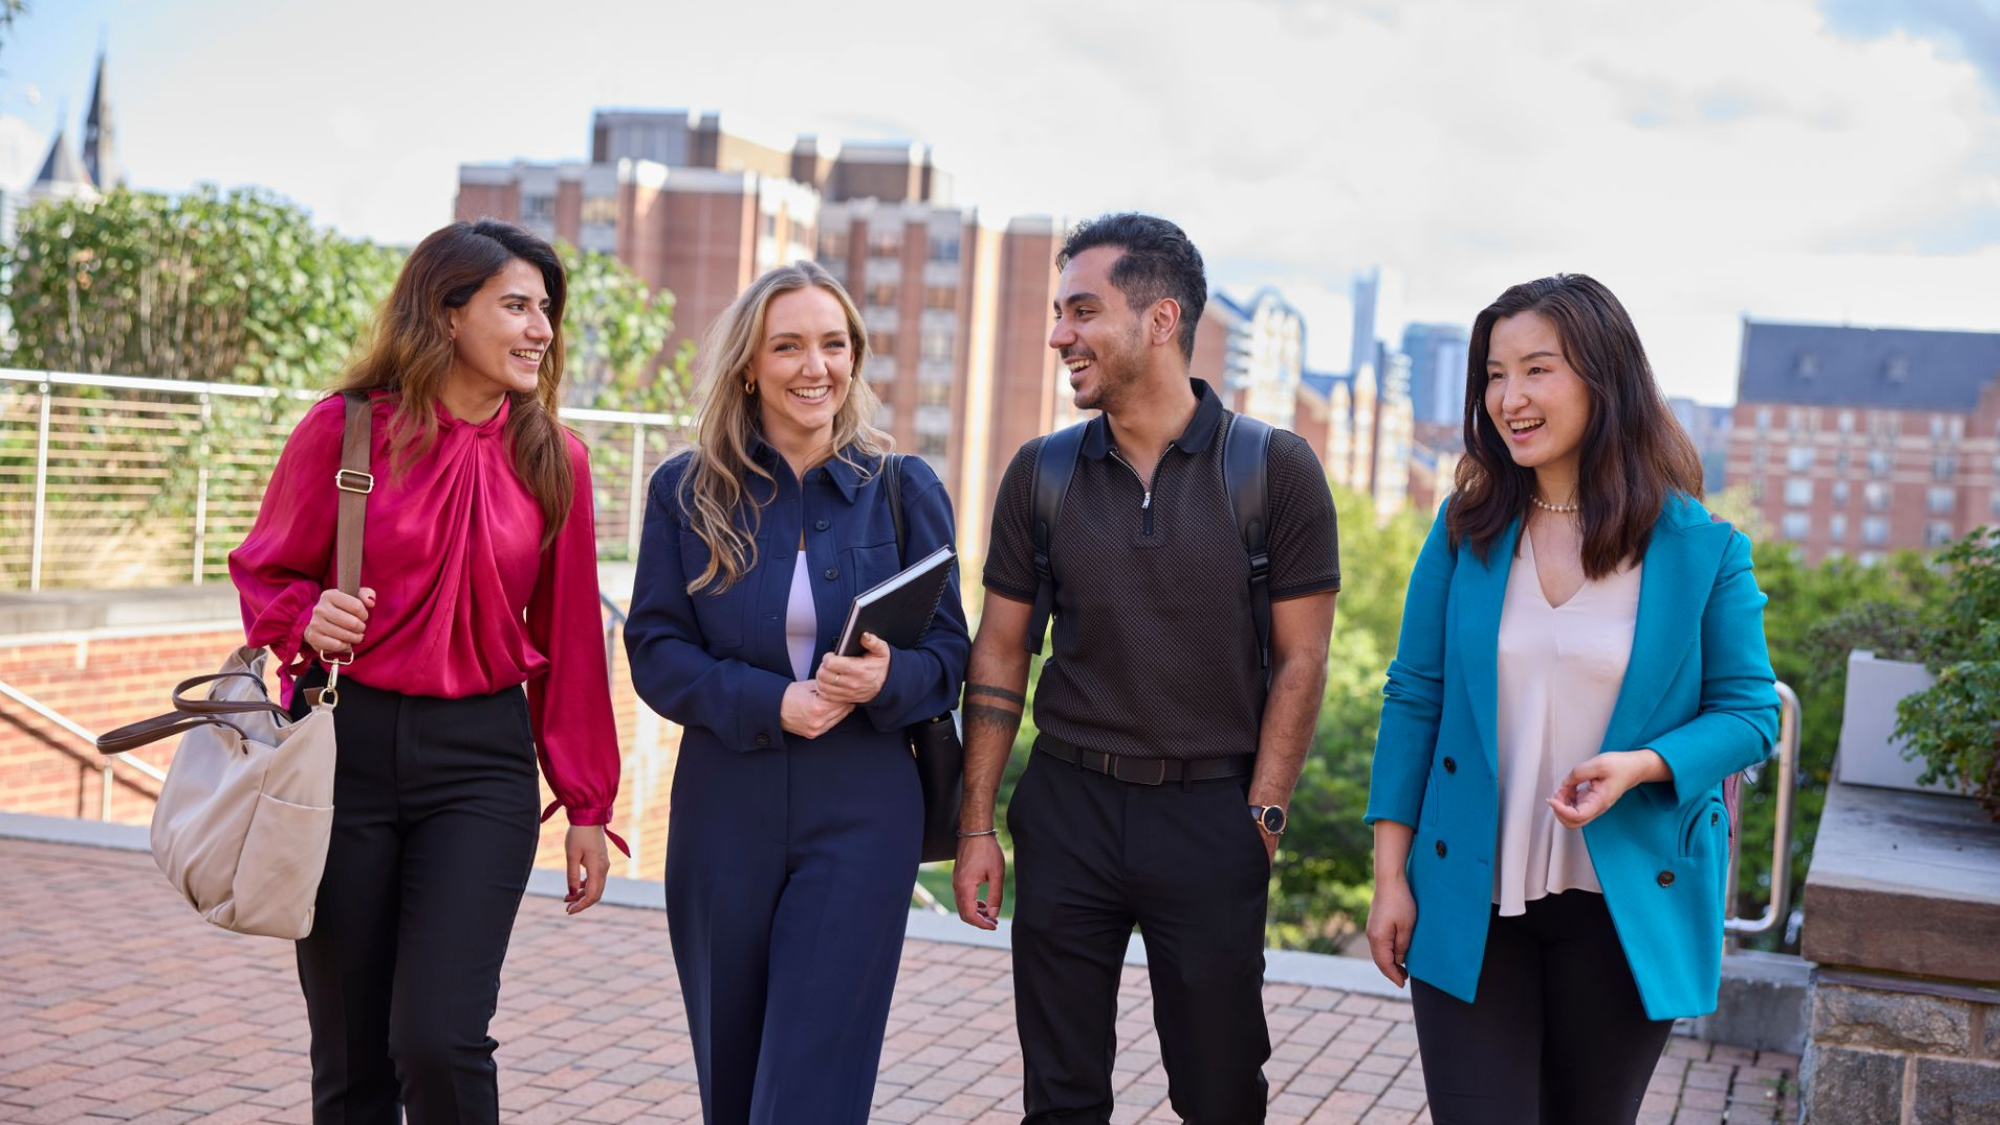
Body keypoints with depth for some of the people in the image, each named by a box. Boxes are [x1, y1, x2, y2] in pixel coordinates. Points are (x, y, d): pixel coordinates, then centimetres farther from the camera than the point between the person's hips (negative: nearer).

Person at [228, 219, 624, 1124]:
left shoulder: (555, 460, 2)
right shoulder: (344, 429, -3)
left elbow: (569, 641, 7)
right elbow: (263, 574, 8)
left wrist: (586, 805, 8)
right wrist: (308, 618, -15)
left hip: (480, 758, 0)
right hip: (345, 744, 0)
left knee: (440, 1040, -12)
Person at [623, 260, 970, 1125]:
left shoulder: (905, 491, 1)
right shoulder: (687, 491, 1)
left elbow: (949, 654, 2)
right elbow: (655, 652, -2)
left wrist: (888, 679, -21)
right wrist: (770, 702, -17)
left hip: (861, 817, -1)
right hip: (724, 812, 2)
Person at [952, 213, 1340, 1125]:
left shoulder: (1275, 469, -6)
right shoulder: (1041, 473, 2)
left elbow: (1299, 660, -3)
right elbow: (999, 655, 5)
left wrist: (1260, 818, -8)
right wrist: (975, 827, 2)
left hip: (1210, 813, -2)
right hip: (1067, 806, 2)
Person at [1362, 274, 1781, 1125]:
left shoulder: (1701, 548, -5)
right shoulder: (1463, 532, 1)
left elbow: (1749, 710, 0)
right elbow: (1414, 699, 3)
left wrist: (1642, 764, -21)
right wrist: (1391, 876, -1)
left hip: (1628, 910, 0)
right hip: (1469, 908, 1)